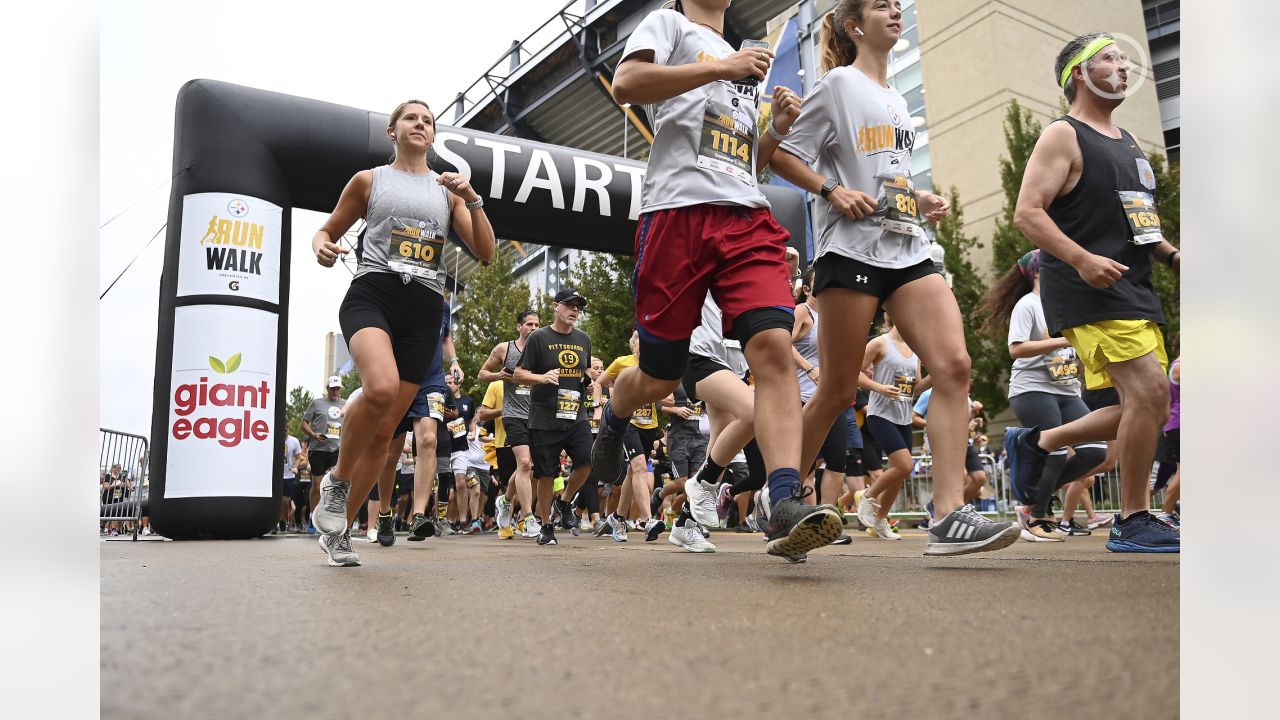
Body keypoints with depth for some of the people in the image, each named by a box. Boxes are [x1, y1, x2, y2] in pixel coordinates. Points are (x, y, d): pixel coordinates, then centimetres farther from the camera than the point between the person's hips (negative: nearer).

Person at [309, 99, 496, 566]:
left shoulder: (448, 189, 17)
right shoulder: (369, 180, 13)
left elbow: (485, 254, 10)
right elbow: (326, 232, 18)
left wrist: (472, 199, -4)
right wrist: (321, 248, -6)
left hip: (424, 310, 3)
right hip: (372, 294, -3)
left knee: (385, 431, 2)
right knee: (381, 388, -33)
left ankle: (338, 525, 18)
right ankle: (336, 482, -7)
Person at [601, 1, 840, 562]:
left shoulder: (747, 70, 33)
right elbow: (626, 84, -7)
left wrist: (778, 129, 15)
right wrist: (720, 67, -7)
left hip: (748, 218, 5)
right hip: (678, 211, -5)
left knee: (775, 347, -19)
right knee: (658, 378, 2)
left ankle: (786, 506, -26)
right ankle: (611, 422, 37)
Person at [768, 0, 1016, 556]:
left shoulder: (896, 99, 24)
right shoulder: (839, 83, 4)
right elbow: (783, 155, -2)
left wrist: (921, 202, 14)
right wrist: (833, 191, -16)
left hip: (909, 250, 7)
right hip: (852, 248, -7)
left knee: (954, 365, -13)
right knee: (838, 392, -3)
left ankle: (949, 516, -15)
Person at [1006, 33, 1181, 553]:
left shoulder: (1129, 142, 23)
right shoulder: (1063, 136, -3)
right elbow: (1027, 213, -14)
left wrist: (1171, 255, 13)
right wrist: (1083, 259, -26)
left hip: (1135, 290, 9)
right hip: (1088, 292, -9)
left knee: (1149, 409, 8)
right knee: (1149, 391, -18)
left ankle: (1037, 442, 23)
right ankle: (1133, 522, -6)